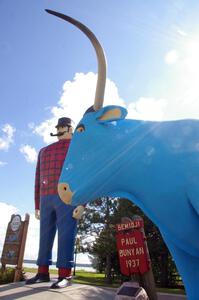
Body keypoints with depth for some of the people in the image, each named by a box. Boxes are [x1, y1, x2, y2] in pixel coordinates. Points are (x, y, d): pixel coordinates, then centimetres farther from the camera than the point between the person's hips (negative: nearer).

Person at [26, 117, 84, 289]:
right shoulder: (44, 151, 25)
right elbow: (38, 179, 21)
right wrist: (37, 205, 15)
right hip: (46, 199, 5)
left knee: (65, 234, -6)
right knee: (45, 235, 7)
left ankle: (65, 275, 1)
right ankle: (43, 272, 18)